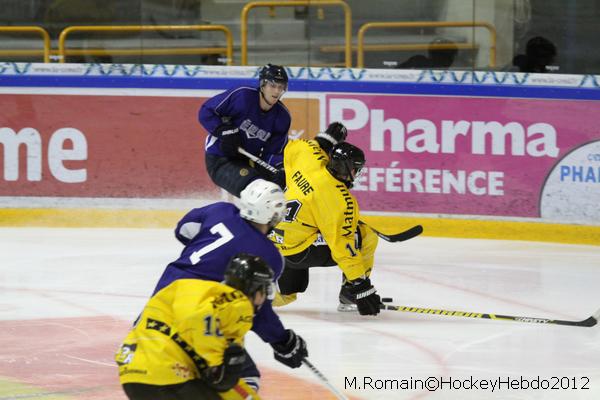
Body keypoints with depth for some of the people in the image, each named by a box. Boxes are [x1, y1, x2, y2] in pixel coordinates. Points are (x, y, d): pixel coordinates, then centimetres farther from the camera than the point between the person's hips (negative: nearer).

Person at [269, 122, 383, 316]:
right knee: (365, 237, -4)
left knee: (286, 295, 32)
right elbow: (342, 245, -21)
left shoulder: (309, 162, -1)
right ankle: (349, 298, 3)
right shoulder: (341, 200, -19)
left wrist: (325, 140, 30)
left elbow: (292, 149, 23)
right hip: (299, 252, -9)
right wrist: (359, 284, -19)